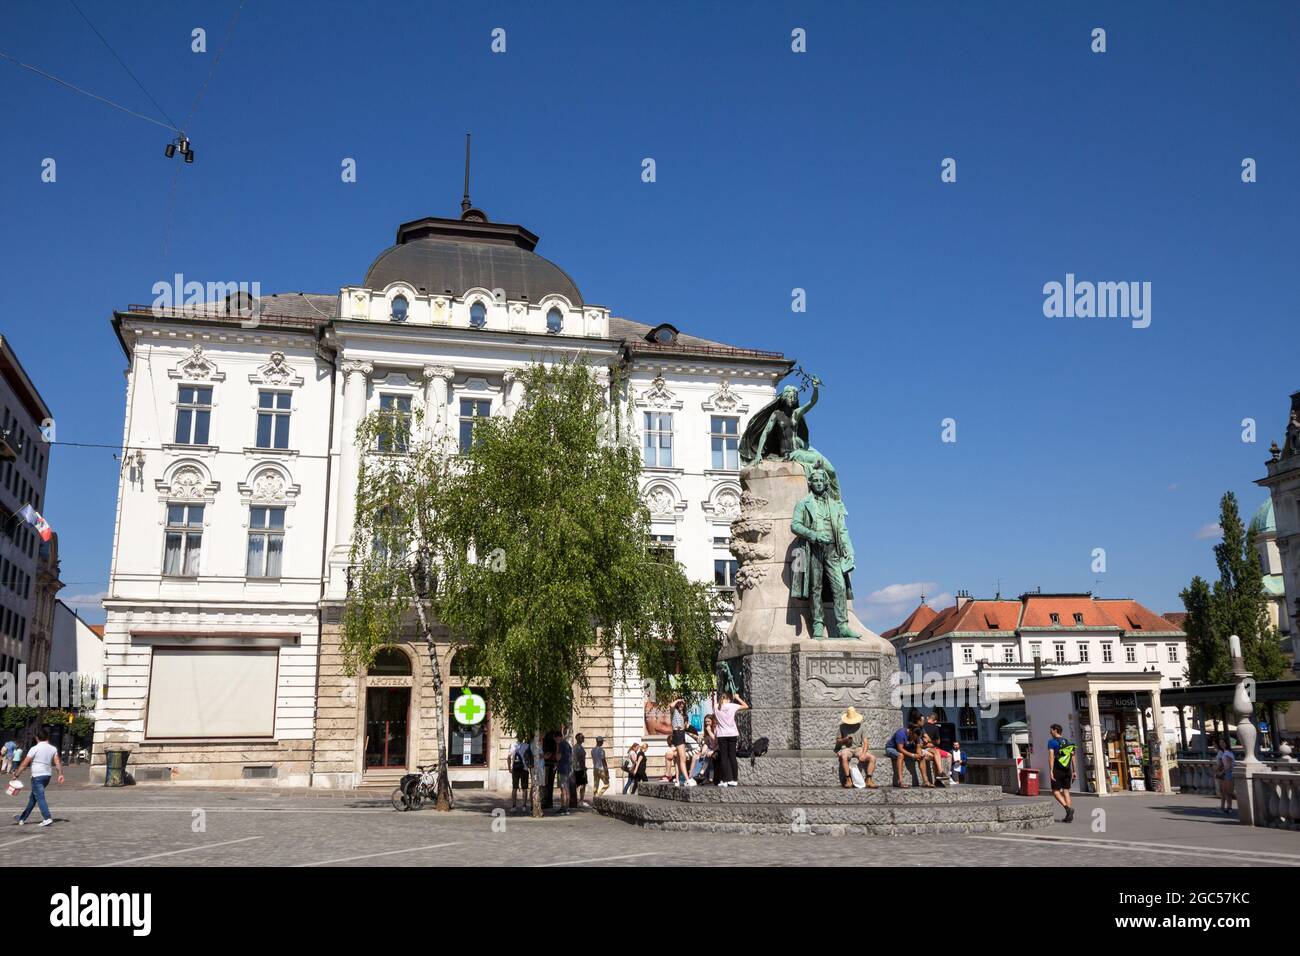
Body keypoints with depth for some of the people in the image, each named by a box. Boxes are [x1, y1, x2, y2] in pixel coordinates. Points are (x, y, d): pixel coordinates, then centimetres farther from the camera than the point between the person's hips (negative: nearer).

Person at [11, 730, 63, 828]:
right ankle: (22, 818, 27)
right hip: (47, 775, 7)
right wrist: (61, 774, -3)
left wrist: (16, 775, -3)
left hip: (37, 776, -7)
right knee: (32, 797, 18)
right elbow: (57, 762, 0)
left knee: (40, 797, -7)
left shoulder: (35, 749, -9)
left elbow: (24, 764, -9)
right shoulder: (53, 749, 7)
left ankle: (47, 818, -17)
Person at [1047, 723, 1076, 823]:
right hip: (1067, 770, 6)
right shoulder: (1067, 742, 12)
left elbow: (1051, 756, -16)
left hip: (1057, 770, -6)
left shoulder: (1051, 742, -6)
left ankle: (1068, 808, -18)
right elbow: (1073, 757, 10)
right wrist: (1073, 771, 14)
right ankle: (1069, 816, 4)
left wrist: (1051, 771, -16)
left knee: (1056, 791, 3)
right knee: (1066, 791, 9)